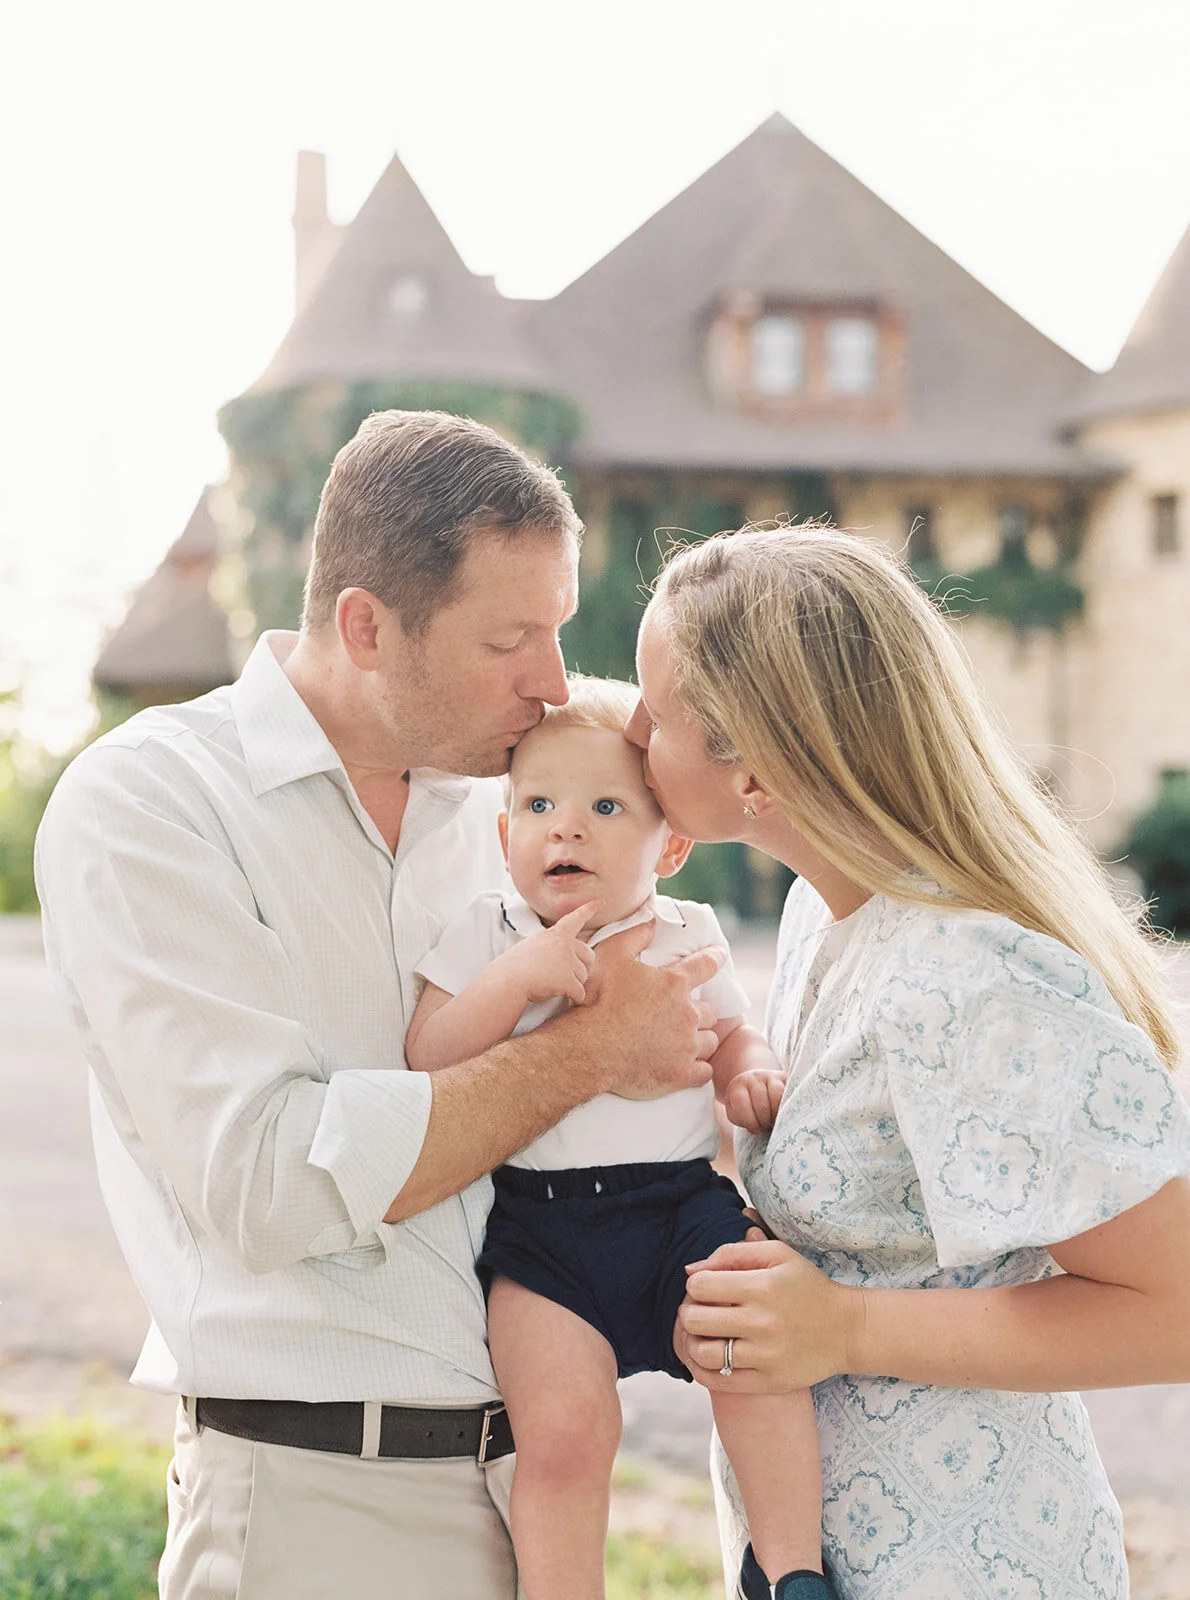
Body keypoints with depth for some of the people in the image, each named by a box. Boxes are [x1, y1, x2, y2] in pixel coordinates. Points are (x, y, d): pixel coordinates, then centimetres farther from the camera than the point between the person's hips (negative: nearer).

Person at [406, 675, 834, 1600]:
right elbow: (427, 1058, -4)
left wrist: (753, 1074, 1)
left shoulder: (686, 938, 12)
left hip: (684, 1200, 2)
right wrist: (518, 978, -17)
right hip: (539, 1220, -2)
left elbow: (731, 1033, 25)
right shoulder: (487, 936, 5)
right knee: (561, 1427, -20)